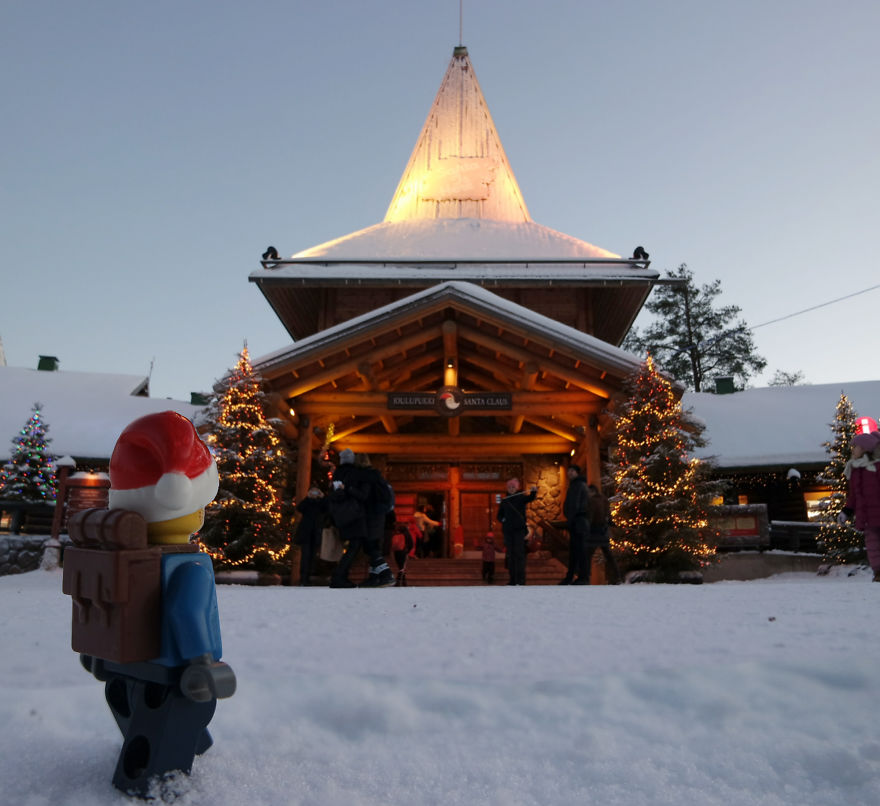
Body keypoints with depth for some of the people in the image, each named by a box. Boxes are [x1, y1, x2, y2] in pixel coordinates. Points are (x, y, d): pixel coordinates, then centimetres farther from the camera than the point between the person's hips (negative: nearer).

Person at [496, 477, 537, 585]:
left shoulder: (521, 497, -1)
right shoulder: (504, 500, 12)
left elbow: (530, 498, -23)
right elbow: (499, 515, 19)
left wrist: (534, 492, -44)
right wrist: (502, 519, -2)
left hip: (519, 529, -4)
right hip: (508, 530, 4)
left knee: (519, 554, -7)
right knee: (510, 555, 7)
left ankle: (520, 580, -6)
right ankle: (513, 579, 13)